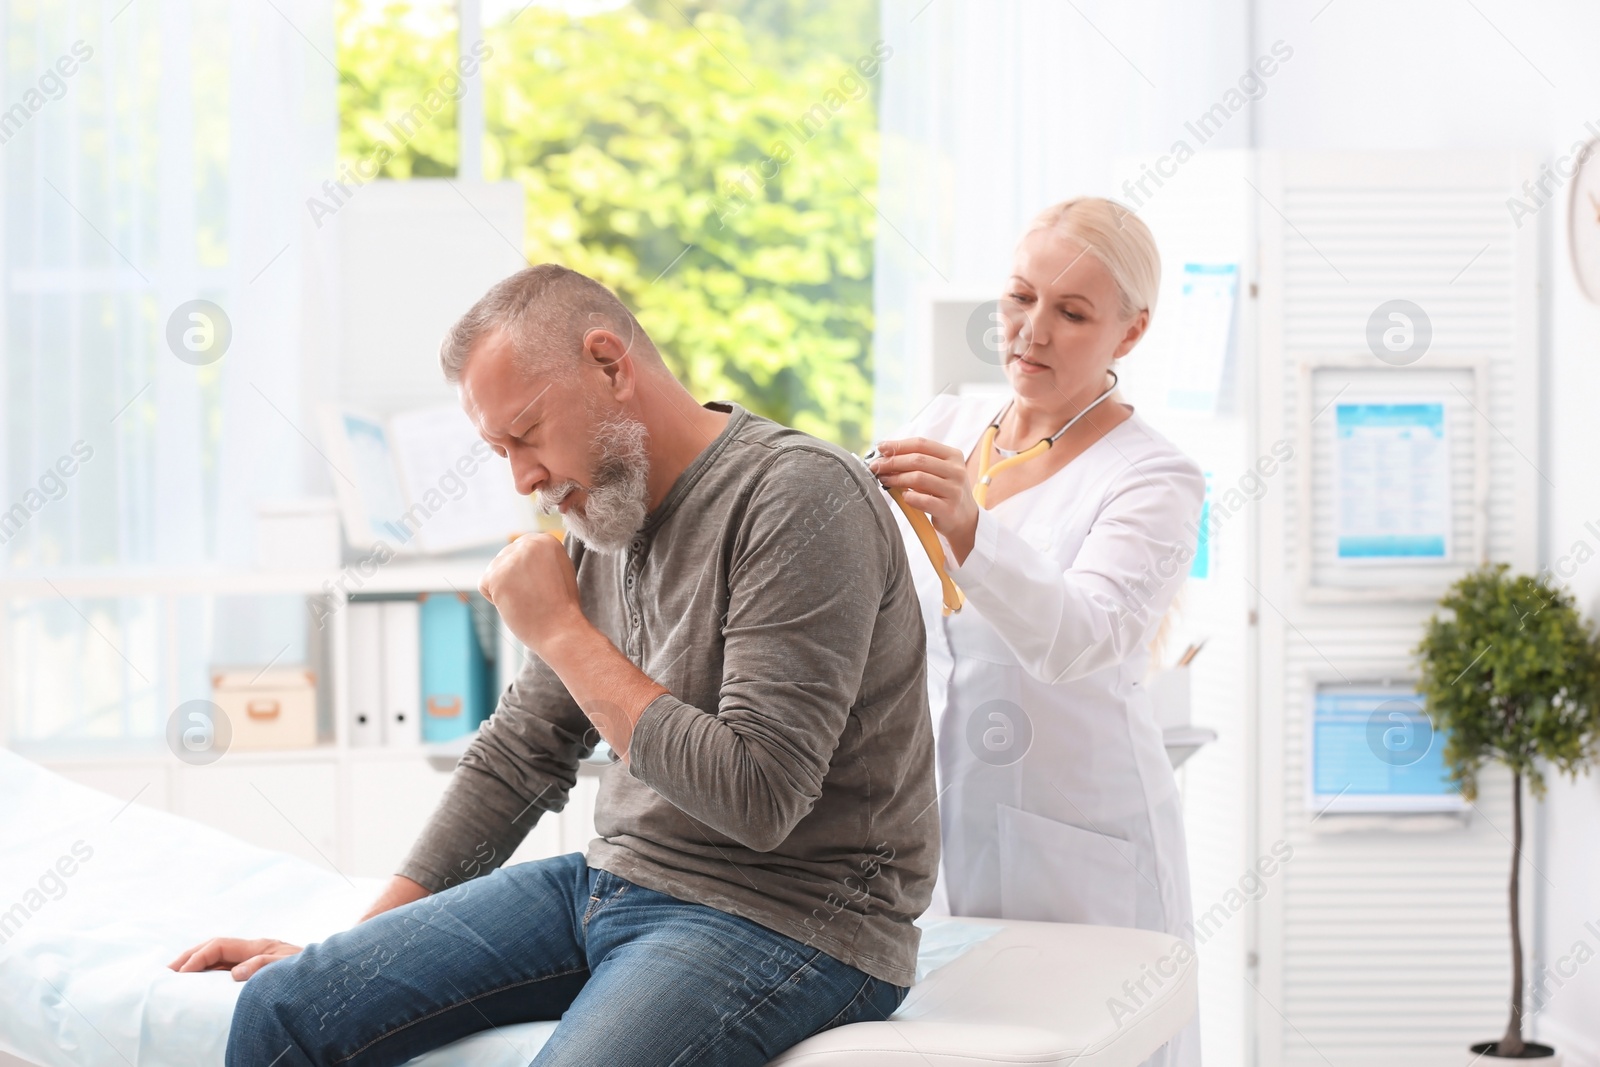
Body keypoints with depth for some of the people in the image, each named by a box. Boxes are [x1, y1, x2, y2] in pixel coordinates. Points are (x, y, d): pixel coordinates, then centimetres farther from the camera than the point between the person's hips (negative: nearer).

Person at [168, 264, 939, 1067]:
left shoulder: (798, 498, -16)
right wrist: (348, 948, 15)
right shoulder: (603, 514, 10)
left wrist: (564, 633, -15)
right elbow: (518, 757, 18)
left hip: (783, 917, -7)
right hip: (616, 879, 8)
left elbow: (757, 798, -23)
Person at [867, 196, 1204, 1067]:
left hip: (1074, 860, -4)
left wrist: (968, 531, -43)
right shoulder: (945, 427, 9)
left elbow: (1079, 637, -26)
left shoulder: (1154, 479, -9)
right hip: (930, 845, 4)